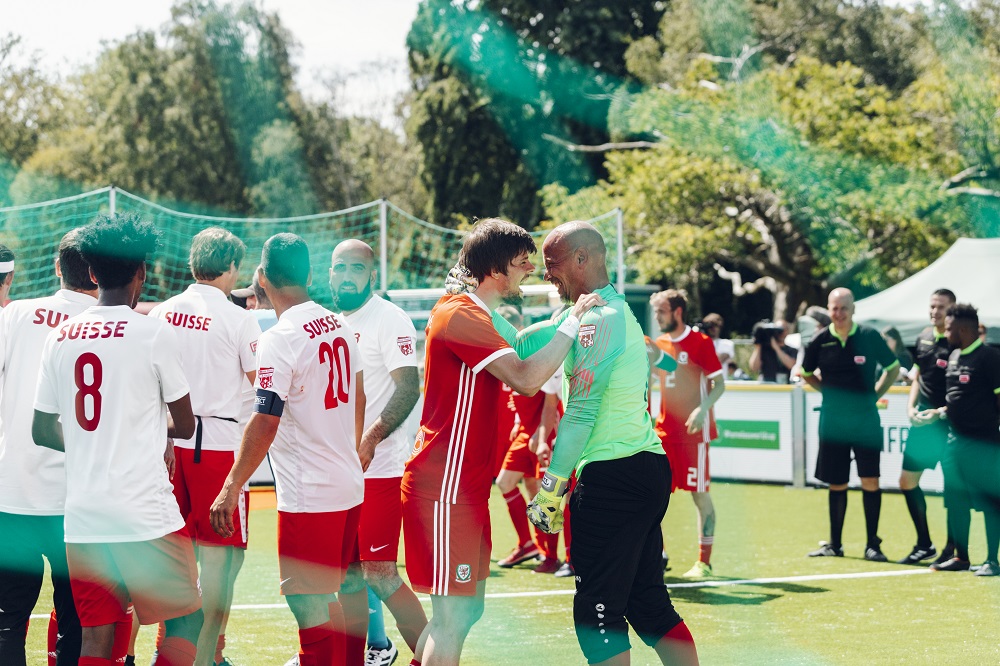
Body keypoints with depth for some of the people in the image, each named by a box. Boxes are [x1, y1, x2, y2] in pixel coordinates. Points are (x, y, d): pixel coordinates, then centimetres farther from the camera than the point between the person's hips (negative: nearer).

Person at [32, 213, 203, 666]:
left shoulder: (60, 337, 7)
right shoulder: (154, 333, -6)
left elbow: (43, 432, 13)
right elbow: (185, 426, 2)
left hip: (82, 517, 5)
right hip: (146, 512, -5)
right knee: (187, 620, 7)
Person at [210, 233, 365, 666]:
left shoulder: (278, 340, -16)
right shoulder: (340, 325, 8)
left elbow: (264, 424, -19)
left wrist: (231, 491, -15)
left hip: (308, 496, -8)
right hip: (349, 486, 8)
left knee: (308, 605, -3)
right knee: (327, 596, 19)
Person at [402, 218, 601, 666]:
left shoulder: (473, 315, 17)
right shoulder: (460, 315, -17)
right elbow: (525, 379, -26)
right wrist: (572, 323, -19)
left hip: (466, 488, 11)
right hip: (444, 490, -11)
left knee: (467, 608, 15)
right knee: (454, 616, -8)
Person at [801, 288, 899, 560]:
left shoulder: (869, 336, -4)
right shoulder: (819, 341, 0)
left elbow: (893, 368, 9)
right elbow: (806, 373, 18)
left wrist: (875, 394, 3)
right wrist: (831, 392, 9)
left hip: (866, 419, -1)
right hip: (832, 421, 2)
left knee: (870, 481, -7)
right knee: (836, 484, 7)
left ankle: (873, 545, 1)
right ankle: (834, 544, 18)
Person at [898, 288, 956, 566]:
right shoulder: (924, 337, 10)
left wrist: (940, 412, -18)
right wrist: (911, 406, 6)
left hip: (949, 422, -7)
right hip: (923, 419, 7)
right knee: (907, 481, 9)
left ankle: (952, 549, 10)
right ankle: (924, 545, 22)